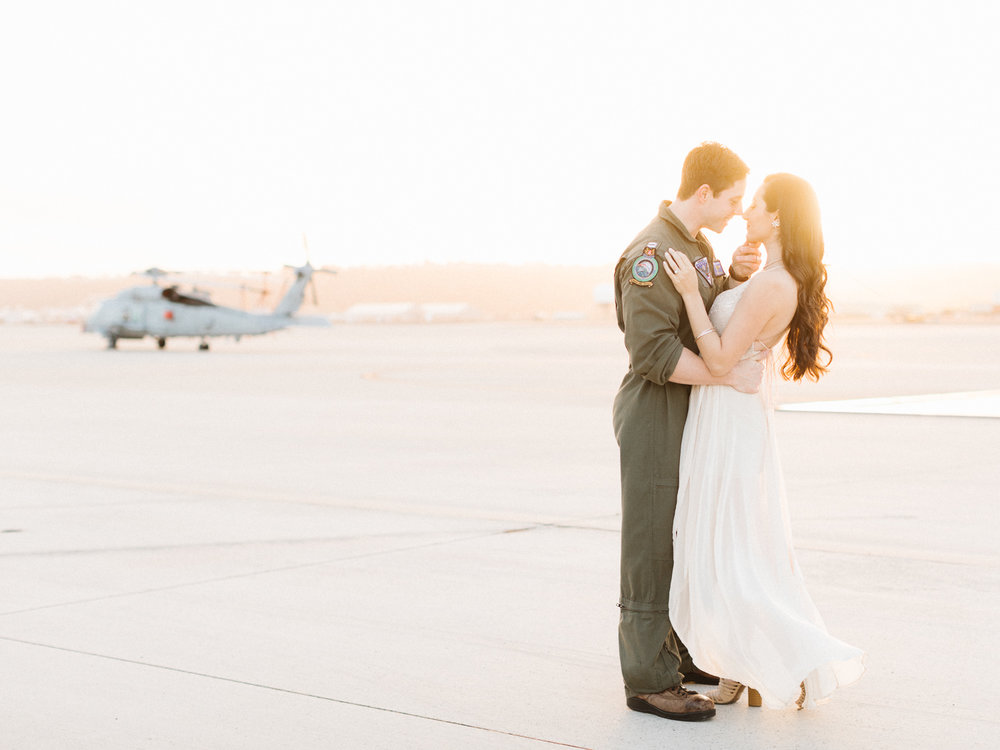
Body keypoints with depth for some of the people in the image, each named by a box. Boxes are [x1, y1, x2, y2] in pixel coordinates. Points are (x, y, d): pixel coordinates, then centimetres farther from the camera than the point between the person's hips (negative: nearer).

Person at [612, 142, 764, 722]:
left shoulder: (698, 245, 13)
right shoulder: (652, 253, -19)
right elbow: (653, 351, -25)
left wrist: (737, 275, 0)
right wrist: (730, 375, -21)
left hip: (692, 412, 10)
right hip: (655, 413, -10)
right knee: (653, 547, -4)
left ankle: (681, 652, 31)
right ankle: (649, 680, 3)